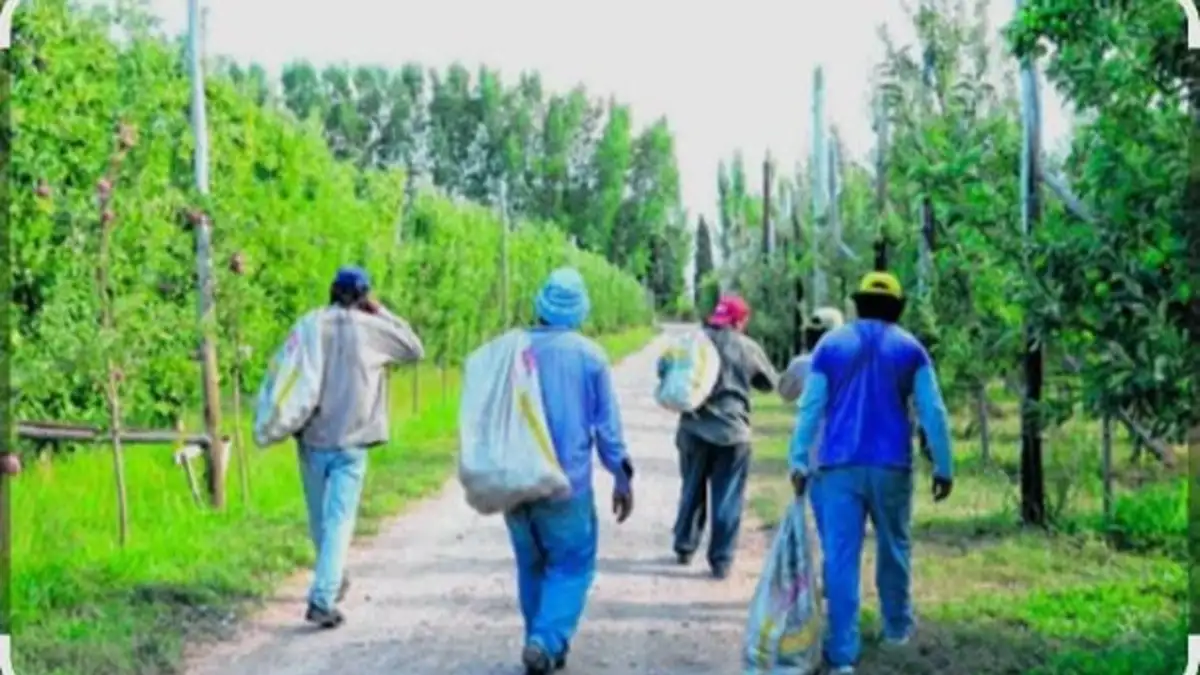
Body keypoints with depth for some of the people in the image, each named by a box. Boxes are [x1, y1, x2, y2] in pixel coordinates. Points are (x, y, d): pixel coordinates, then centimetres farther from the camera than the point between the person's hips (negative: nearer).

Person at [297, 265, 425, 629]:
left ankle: (332, 579, 39)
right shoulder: (372, 328, -4)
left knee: (320, 518, 19)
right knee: (339, 520, -1)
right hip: (350, 441, -3)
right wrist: (383, 312, 11)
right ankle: (322, 598, -13)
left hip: (311, 438, 3)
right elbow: (415, 350, 10)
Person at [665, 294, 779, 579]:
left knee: (692, 491, 19)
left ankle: (684, 548, 27)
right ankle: (721, 560, 4)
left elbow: (663, 368, 1)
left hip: (693, 429, 3)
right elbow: (771, 383, 8)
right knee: (727, 498, 5)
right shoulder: (748, 348, -5)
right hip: (732, 432, -2)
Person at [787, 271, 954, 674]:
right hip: (892, 466, 1)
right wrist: (943, 467, 6)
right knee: (894, 546, 21)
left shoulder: (830, 345, 6)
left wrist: (799, 462, 1)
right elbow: (933, 412, 2)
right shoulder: (910, 349, 5)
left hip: (837, 467, 0)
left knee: (840, 558, -3)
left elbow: (810, 408, 0)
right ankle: (897, 625, 36)